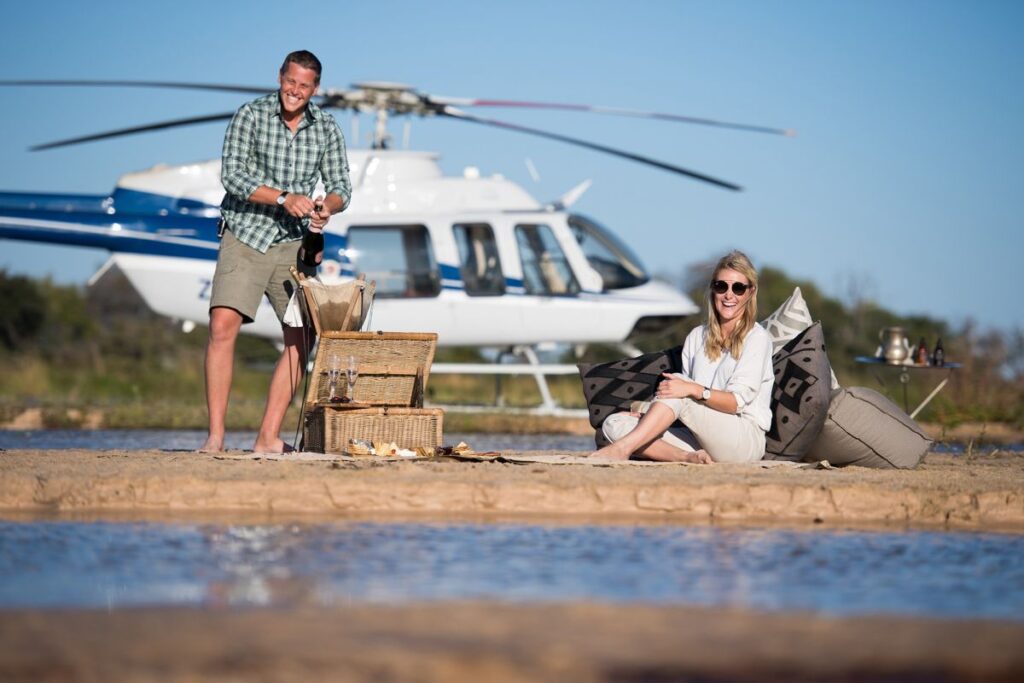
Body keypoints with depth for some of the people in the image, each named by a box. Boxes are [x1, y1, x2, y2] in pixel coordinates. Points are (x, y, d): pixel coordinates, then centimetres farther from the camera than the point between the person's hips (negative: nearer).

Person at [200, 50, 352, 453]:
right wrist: (285, 199, -24)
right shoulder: (251, 116, -7)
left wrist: (327, 207, -17)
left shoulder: (326, 128, 4)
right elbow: (232, 174, -15)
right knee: (223, 327, -18)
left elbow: (341, 186, 7)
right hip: (244, 238, -4)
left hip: (293, 244, 4)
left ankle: (268, 438, 4)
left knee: (301, 340, -2)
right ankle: (215, 436, -16)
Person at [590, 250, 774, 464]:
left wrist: (693, 389, -27)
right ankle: (688, 458, -33)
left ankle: (622, 448, -34)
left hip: (747, 441, -6)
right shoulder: (697, 337, 18)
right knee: (613, 424, -12)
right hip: (702, 440, 6)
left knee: (678, 387, -28)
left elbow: (737, 401, -11)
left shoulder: (757, 338, 0)